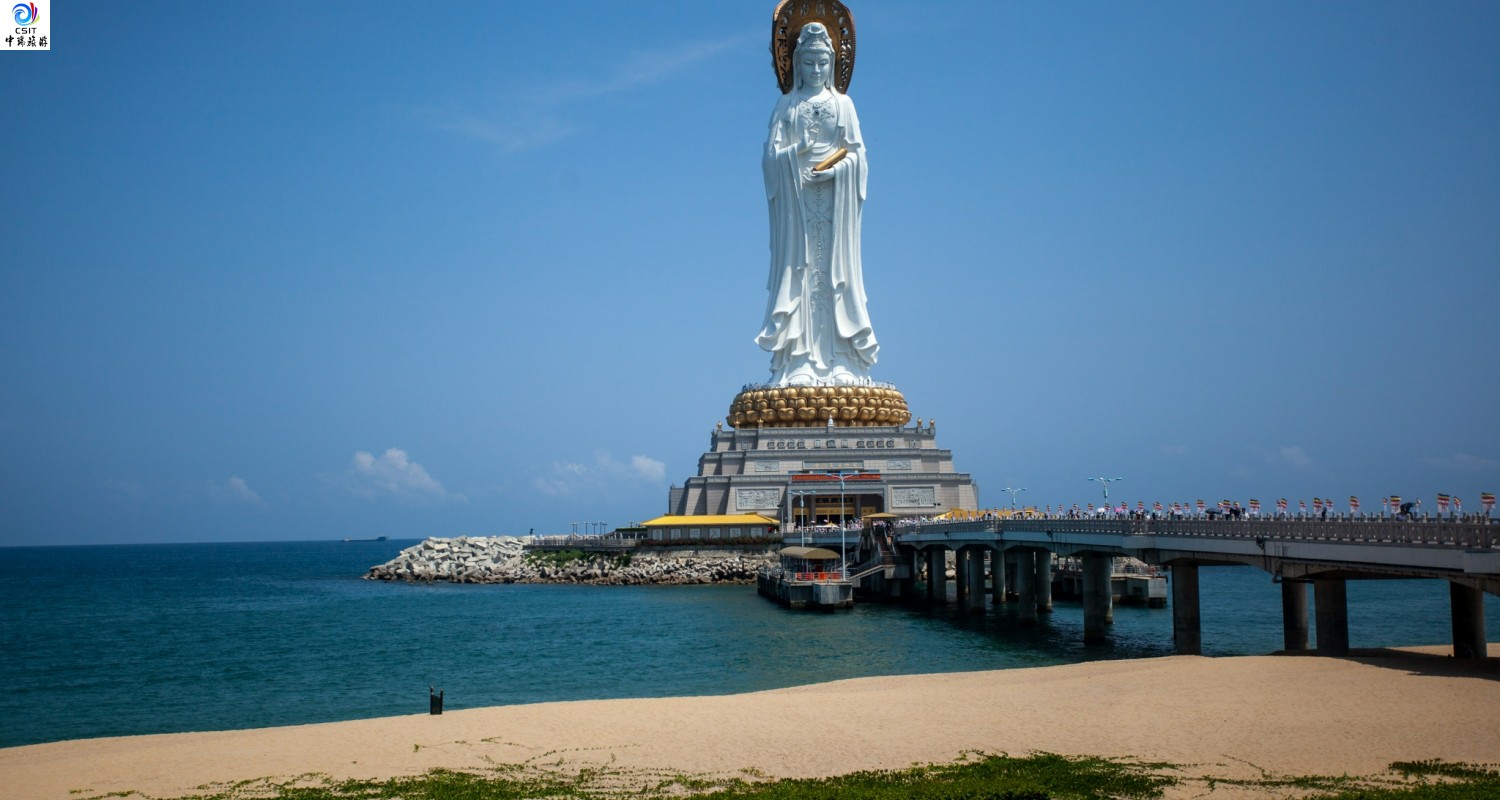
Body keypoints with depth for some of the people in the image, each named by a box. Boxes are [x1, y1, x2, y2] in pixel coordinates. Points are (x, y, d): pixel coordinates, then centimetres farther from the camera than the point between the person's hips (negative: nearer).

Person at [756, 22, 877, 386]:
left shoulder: (843, 103, 10)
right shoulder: (786, 105, 9)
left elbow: (856, 153, 5)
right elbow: (771, 153, 2)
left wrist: (833, 170, -12)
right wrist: (797, 151, -17)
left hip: (835, 196, 0)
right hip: (796, 196, 0)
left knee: (834, 269, -3)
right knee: (798, 268, -6)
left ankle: (837, 361, -4)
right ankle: (799, 362, -9)